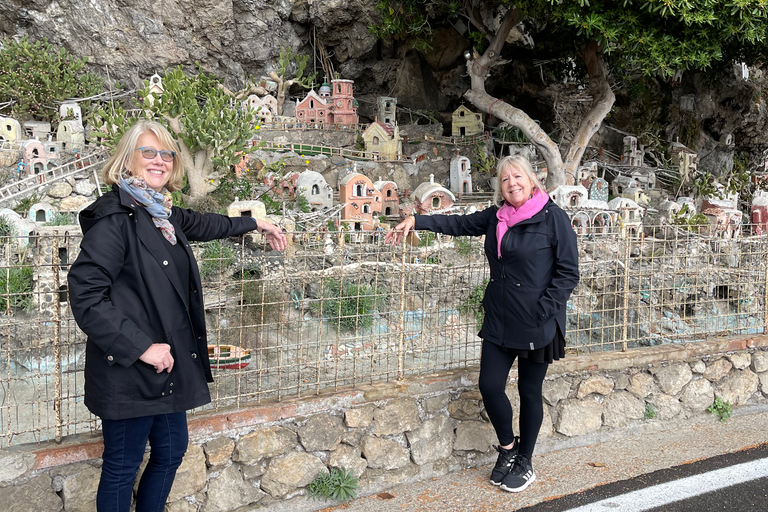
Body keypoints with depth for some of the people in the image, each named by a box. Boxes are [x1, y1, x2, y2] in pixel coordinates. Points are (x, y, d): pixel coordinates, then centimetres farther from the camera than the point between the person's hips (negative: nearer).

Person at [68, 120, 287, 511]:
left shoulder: (163, 213, 7)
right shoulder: (114, 218, -18)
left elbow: (201, 224, 29)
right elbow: (85, 296, -23)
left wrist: (255, 224, 39)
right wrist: (141, 347, -23)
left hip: (170, 363, 9)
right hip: (130, 372, -8)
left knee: (171, 452, 20)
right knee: (122, 468, 8)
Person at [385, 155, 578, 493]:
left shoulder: (553, 218, -11)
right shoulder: (496, 216, 6)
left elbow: (568, 272, -10)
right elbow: (459, 224, 17)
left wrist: (543, 311, -16)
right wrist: (417, 221, 7)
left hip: (537, 326, -5)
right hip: (499, 322, 5)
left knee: (529, 392, 9)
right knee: (489, 385, 3)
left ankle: (524, 463, 29)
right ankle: (507, 447, 30)